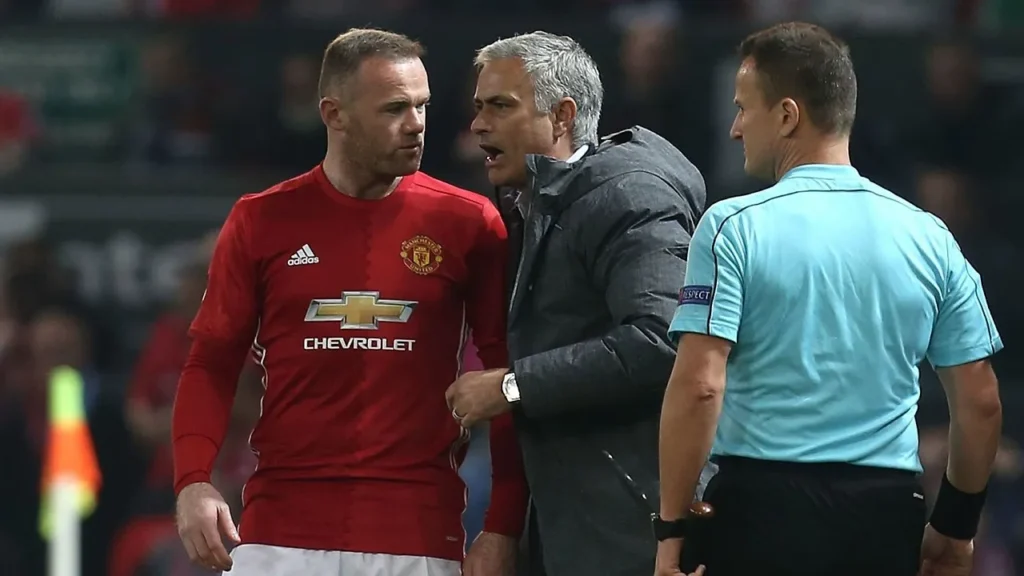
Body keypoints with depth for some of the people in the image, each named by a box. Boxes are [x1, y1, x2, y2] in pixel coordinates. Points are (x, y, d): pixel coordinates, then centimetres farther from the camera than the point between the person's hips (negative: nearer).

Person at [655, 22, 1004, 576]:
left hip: (763, 504, -4)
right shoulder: (930, 237, 7)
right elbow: (980, 401, 8)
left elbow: (698, 386, -13)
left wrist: (672, 530, -8)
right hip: (889, 513, 4)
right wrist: (956, 527, 19)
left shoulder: (735, 227, -5)